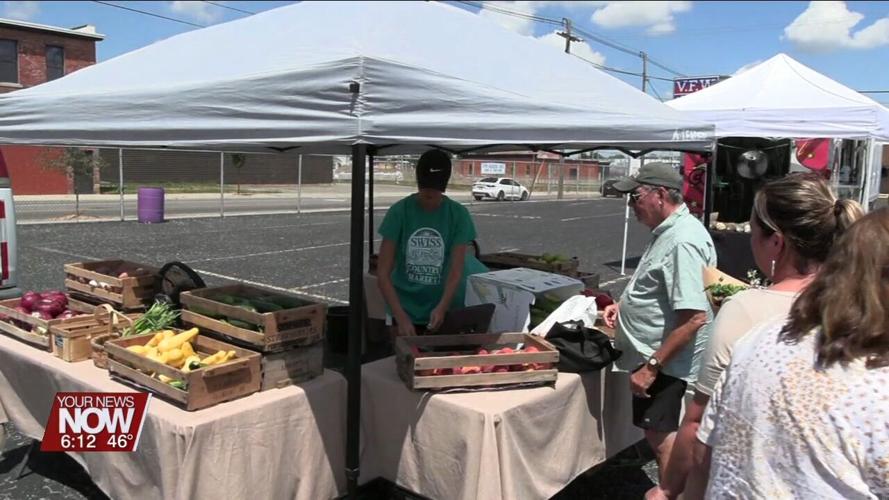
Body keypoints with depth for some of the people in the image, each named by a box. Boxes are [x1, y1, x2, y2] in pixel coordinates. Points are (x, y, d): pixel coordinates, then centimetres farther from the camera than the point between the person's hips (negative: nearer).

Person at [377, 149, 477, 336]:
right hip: (405, 310, 0)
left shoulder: (458, 215, -8)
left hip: (445, 311, 1)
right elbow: (383, 272, -12)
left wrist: (441, 308, -27)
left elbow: (456, 271, -11)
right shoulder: (399, 212, -10)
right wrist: (400, 317, -23)